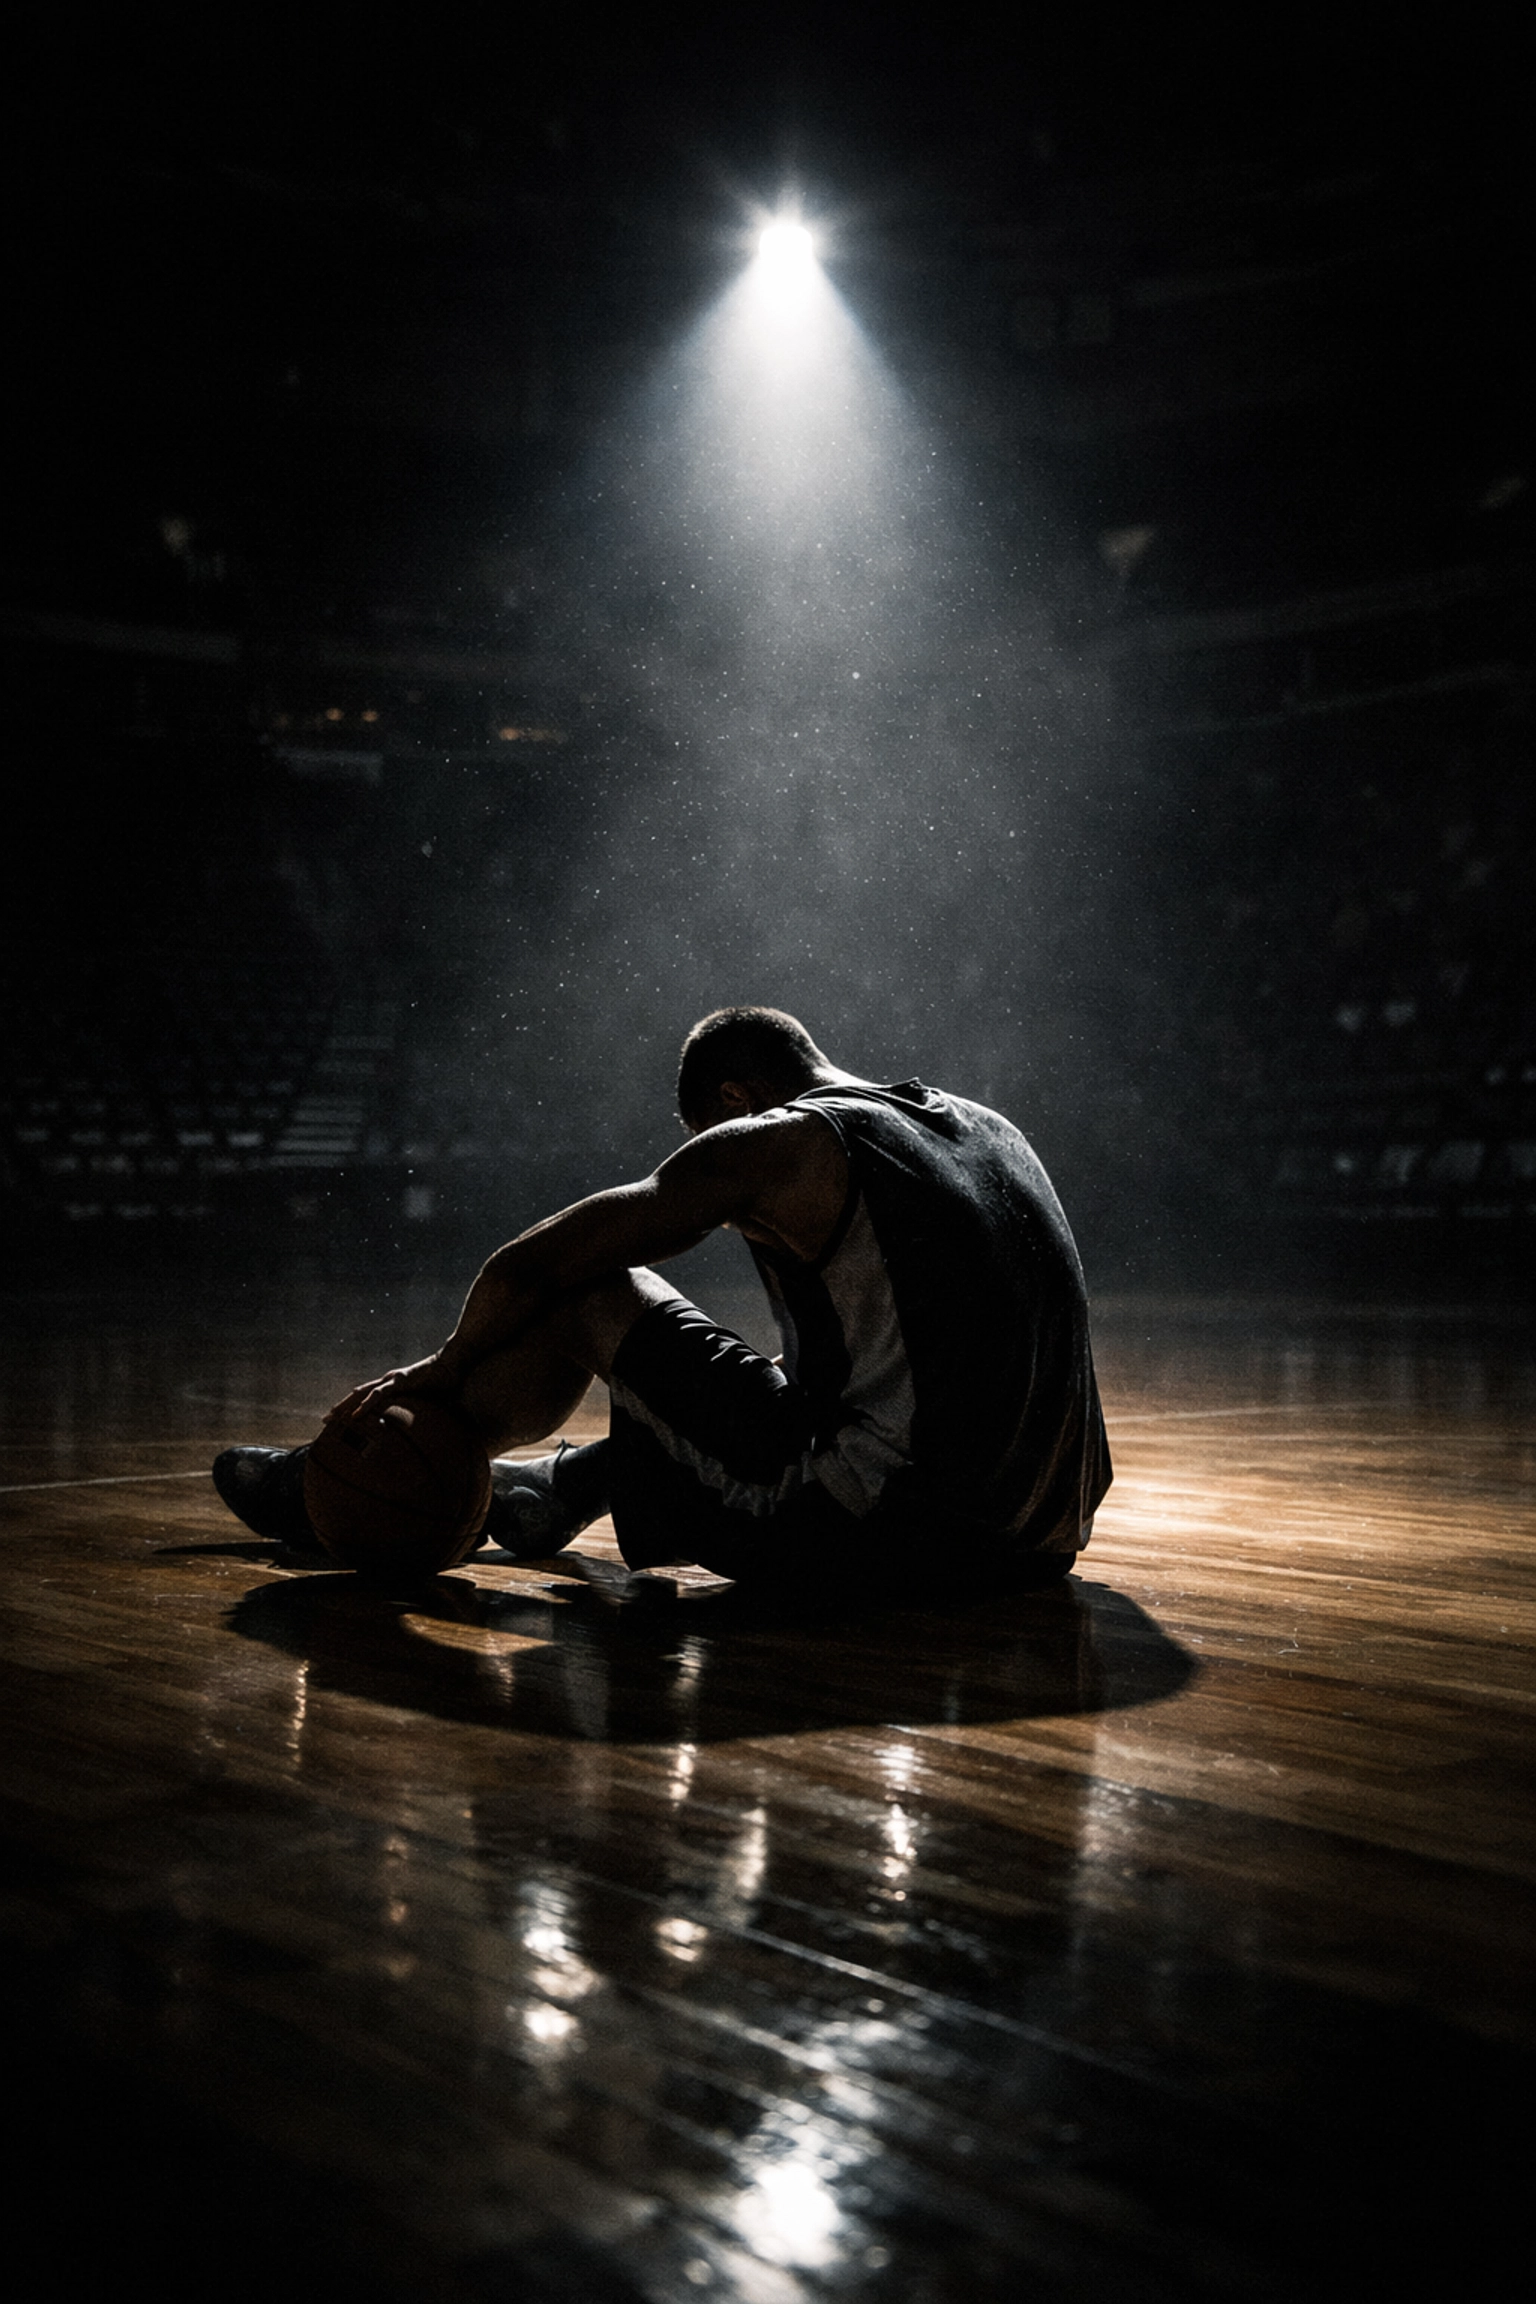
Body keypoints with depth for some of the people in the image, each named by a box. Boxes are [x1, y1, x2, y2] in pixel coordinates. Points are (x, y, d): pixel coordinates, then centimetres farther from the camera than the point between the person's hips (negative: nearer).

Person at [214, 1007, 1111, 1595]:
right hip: (1035, 1550, 8)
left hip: (883, 1536, -8)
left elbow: (528, 1270, 0)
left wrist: (447, 1369, 18)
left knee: (590, 1297, 6)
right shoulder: (991, 1127, 18)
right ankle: (576, 1481, 53)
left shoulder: (772, 1143, -3)